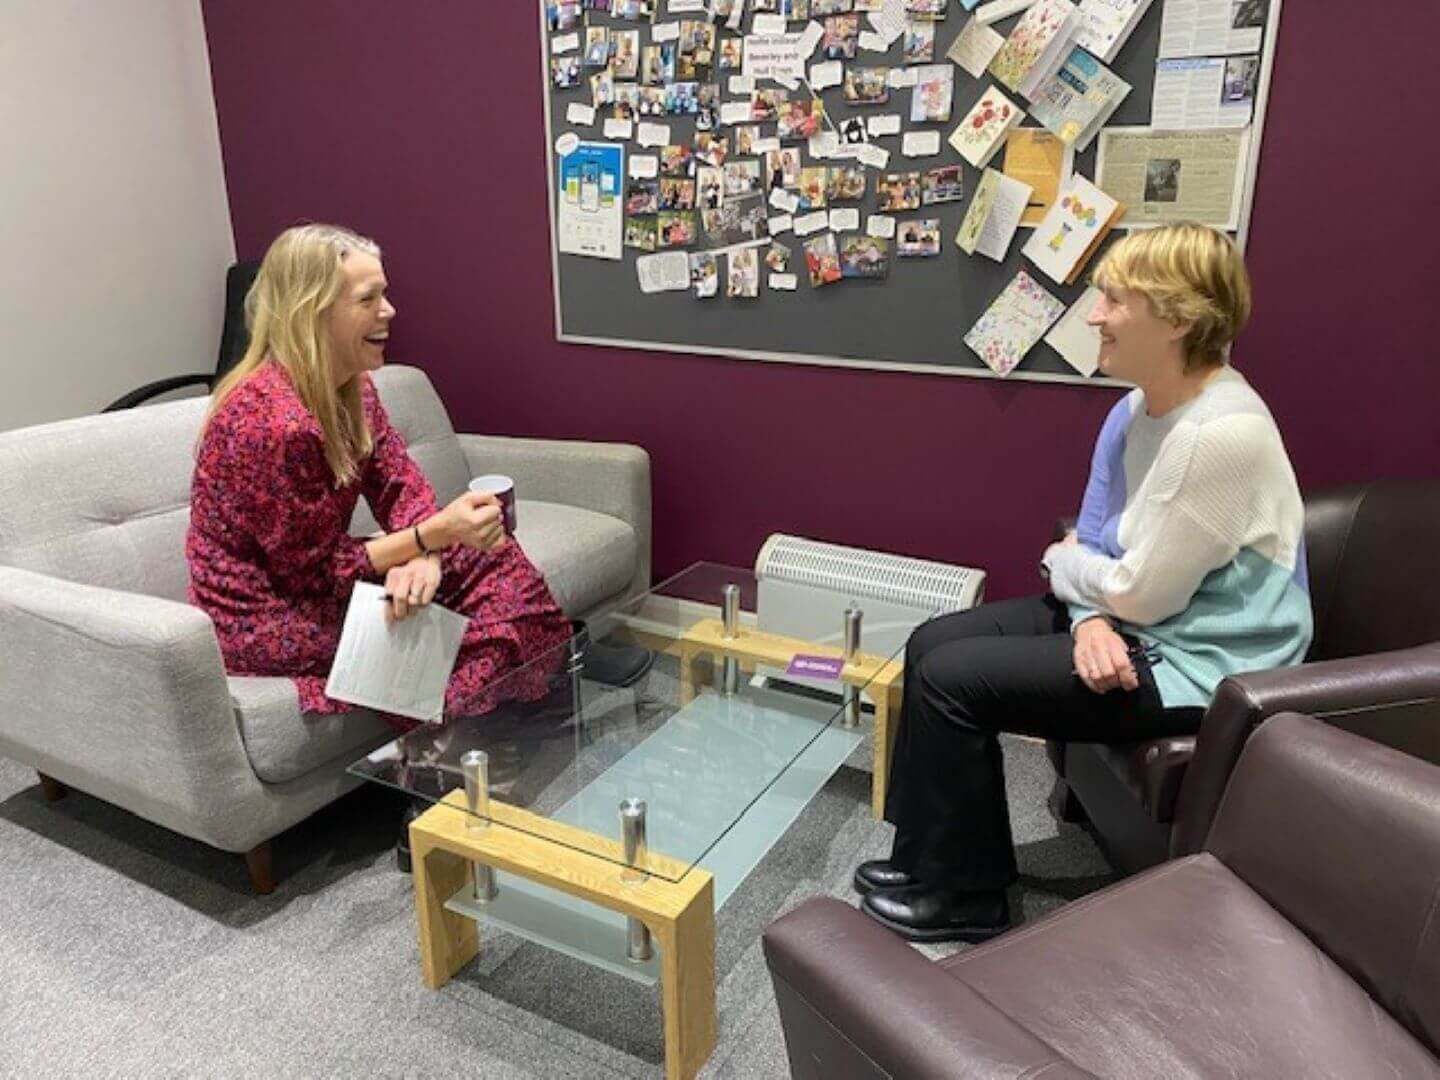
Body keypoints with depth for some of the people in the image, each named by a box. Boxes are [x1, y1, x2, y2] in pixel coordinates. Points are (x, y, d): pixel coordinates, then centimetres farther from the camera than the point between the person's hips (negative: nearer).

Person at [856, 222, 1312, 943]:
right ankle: (932, 857, 19)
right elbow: (1092, 544, 5)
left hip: (1194, 666, -9)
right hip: (1127, 627, 9)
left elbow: (1142, 593, -23)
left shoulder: (1225, 433, -27)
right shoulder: (1136, 411, 3)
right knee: (930, 643, 5)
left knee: (949, 677, -15)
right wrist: (1090, 620, -16)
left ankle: (961, 897, 7)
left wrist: (1062, 562, -3)